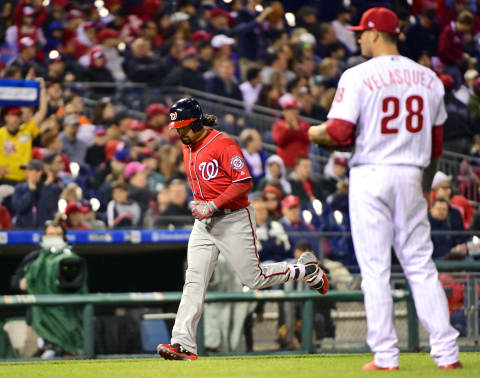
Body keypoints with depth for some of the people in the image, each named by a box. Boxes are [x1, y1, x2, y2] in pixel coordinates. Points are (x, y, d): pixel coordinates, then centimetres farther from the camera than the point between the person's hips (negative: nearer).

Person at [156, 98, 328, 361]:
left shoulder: (223, 144, -16)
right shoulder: (188, 147, 10)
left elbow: (244, 182, -21)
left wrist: (213, 205, -24)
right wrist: (199, 204, 13)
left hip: (234, 220, -7)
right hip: (203, 223, 7)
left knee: (253, 278, -1)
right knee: (194, 281, -7)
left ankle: (306, 269, 24)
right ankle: (183, 344, -15)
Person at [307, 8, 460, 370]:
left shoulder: (358, 76, -7)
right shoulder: (428, 78, 9)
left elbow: (340, 133, -13)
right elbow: (436, 142, 13)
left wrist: (313, 133, 8)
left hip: (371, 176, -4)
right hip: (411, 177, 4)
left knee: (375, 269, -1)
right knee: (421, 265, 7)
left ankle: (385, 355, -2)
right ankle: (447, 352, 1)